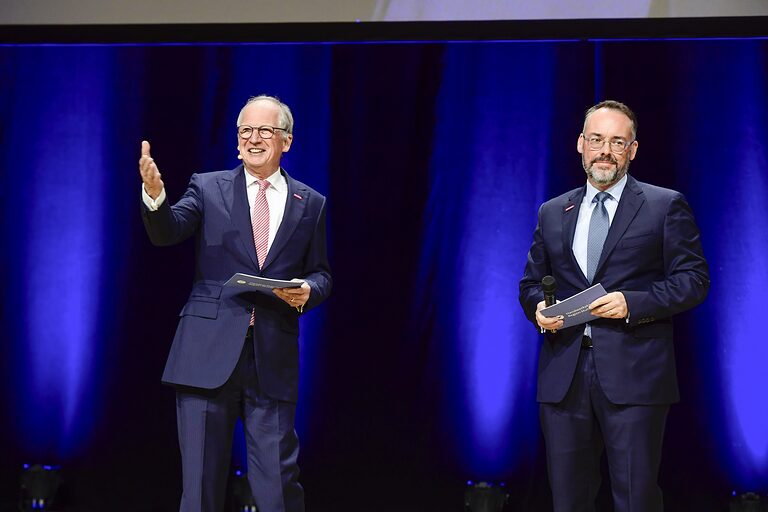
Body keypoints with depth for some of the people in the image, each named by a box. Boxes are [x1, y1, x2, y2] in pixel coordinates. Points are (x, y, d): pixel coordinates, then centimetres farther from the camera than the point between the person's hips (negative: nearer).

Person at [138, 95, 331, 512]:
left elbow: (320, 274, 15)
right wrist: (154, 195, -29)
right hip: (209, 352, 0)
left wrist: (308, 290, -8)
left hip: (273, 354, 1)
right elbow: (166, 232, -8)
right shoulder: (208, 188, 7)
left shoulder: (310, 204, 11)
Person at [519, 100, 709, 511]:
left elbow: (693, 279, -1)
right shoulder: (552, 213, 17)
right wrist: (538, 308, -2)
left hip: (632, 374, -4)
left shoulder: (666, 207, 5)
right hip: (563, 377, 4)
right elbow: (531, 282, 21)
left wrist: (632, 303, -15)